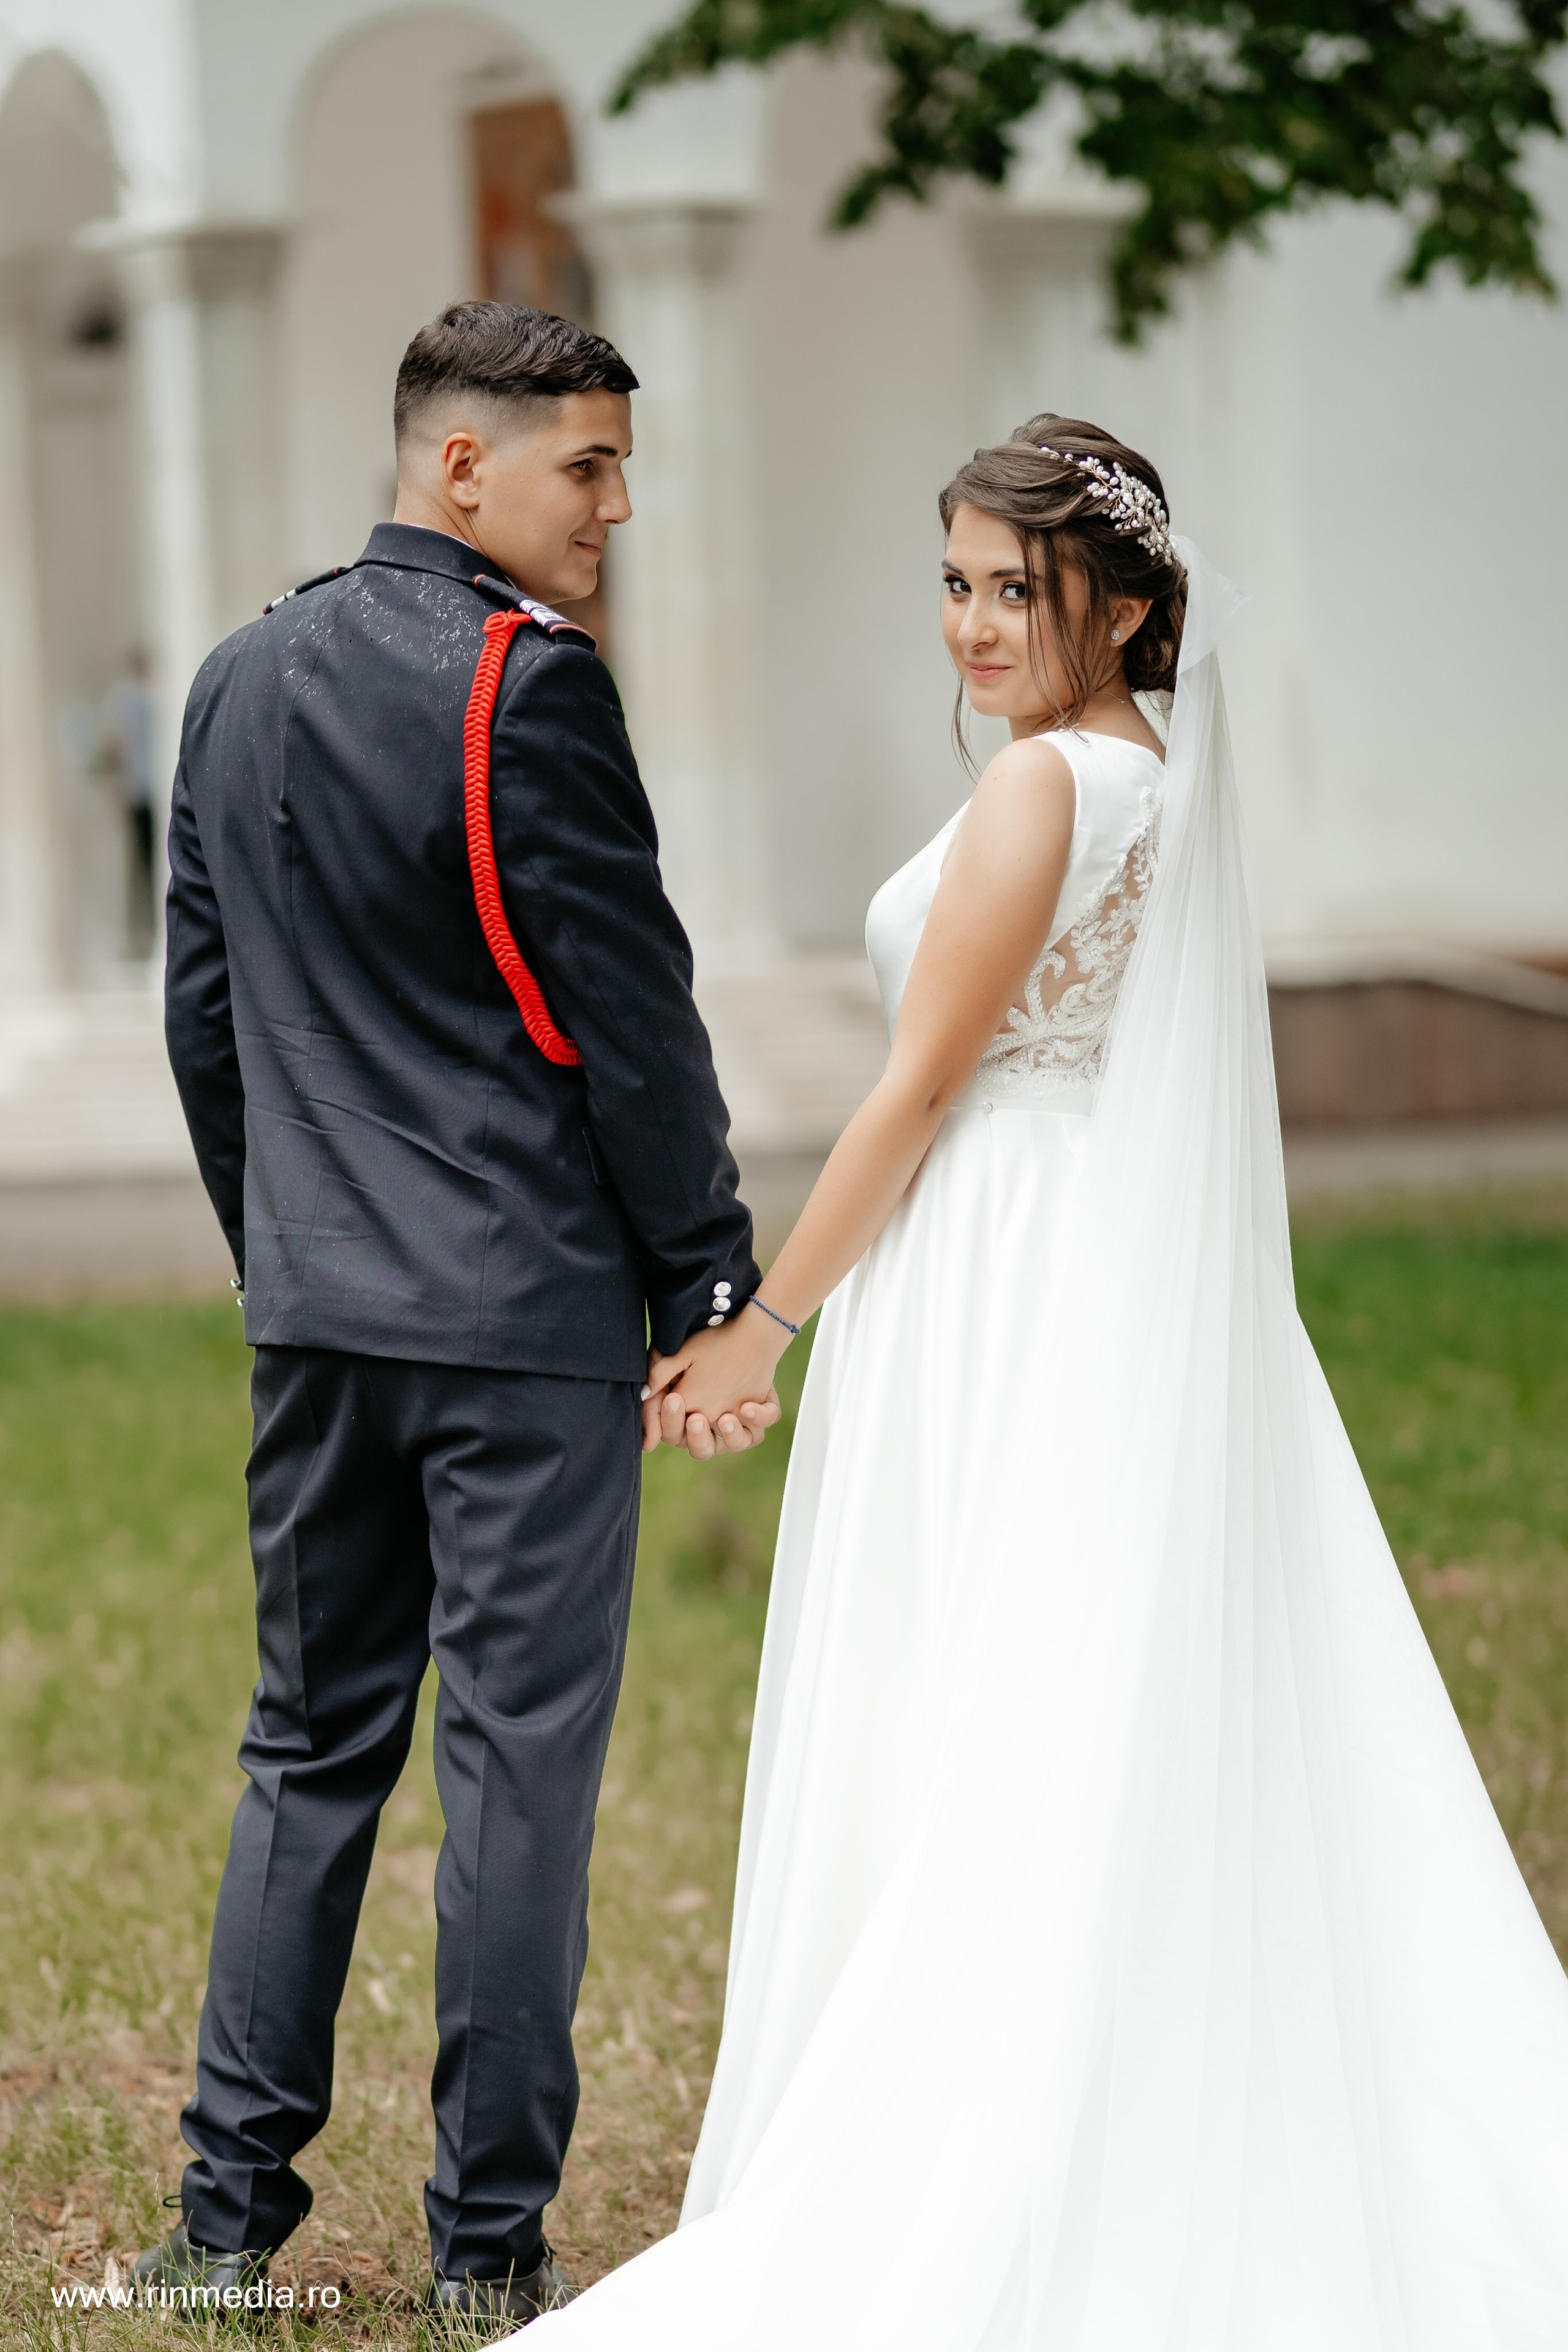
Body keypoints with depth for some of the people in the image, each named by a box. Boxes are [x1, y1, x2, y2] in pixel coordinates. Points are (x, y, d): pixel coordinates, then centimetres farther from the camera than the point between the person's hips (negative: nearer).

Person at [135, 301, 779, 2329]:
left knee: (311, 1745, 14)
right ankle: (490, 2242, 5)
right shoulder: (523, 684, -13)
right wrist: (711, 1286, -5)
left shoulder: (241, 681, 11)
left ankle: (231, 2204, 14)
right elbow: (624, 1007, -13)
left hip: (316, 1316, 7)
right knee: (521, 1762, 0)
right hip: (529, 1319, -7)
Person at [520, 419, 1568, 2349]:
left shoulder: (1041, 785, -15)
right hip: (1145, 1316, 9)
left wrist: (760, 1321, -6)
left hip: (1002, 1323, -9)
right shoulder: (1172, 779, 12)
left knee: (972, 1765, -3)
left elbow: (917, 1095, -14)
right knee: (1161, 1756, 11)